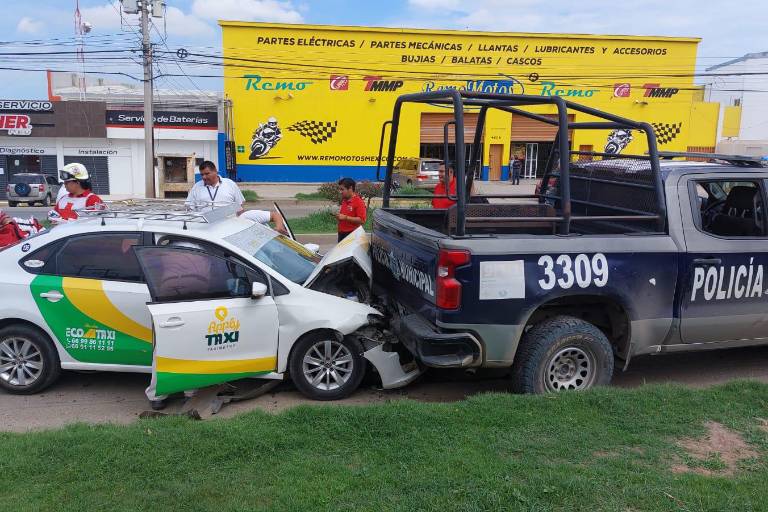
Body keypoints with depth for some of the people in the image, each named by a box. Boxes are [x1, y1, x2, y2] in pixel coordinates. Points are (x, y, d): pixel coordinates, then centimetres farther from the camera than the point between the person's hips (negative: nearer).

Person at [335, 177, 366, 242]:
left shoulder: (359, 202, -11)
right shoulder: (344, 201, 14)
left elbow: (362, 220, -19)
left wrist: (345, 217, -21)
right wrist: (339, 216, 7)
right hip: (341, 234, 8)